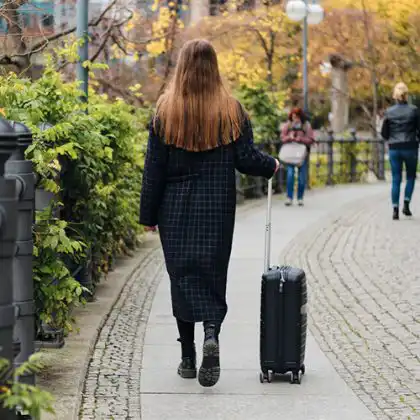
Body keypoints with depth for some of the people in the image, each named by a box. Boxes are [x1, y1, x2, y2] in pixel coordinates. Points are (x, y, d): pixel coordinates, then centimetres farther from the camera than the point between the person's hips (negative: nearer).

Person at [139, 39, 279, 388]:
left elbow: (154, 168, -2)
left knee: (182, 275, 8)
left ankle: (188, 356, 11)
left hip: (176, 208, 0)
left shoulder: (166, 111, -3)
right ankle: (211, 333, -22)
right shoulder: (232, 111, -3)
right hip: (217, 208, 0)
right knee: (212, 273, 5)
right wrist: (272, 166, 19)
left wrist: (149, 215, 4)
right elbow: (246, 159, -3)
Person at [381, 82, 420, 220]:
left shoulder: (389, 112, 0)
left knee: (396, 180, 7)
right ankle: (406, 204, 3)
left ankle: (395, 209, -1)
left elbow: (383, 133, 4)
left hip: (394, 149, 1)